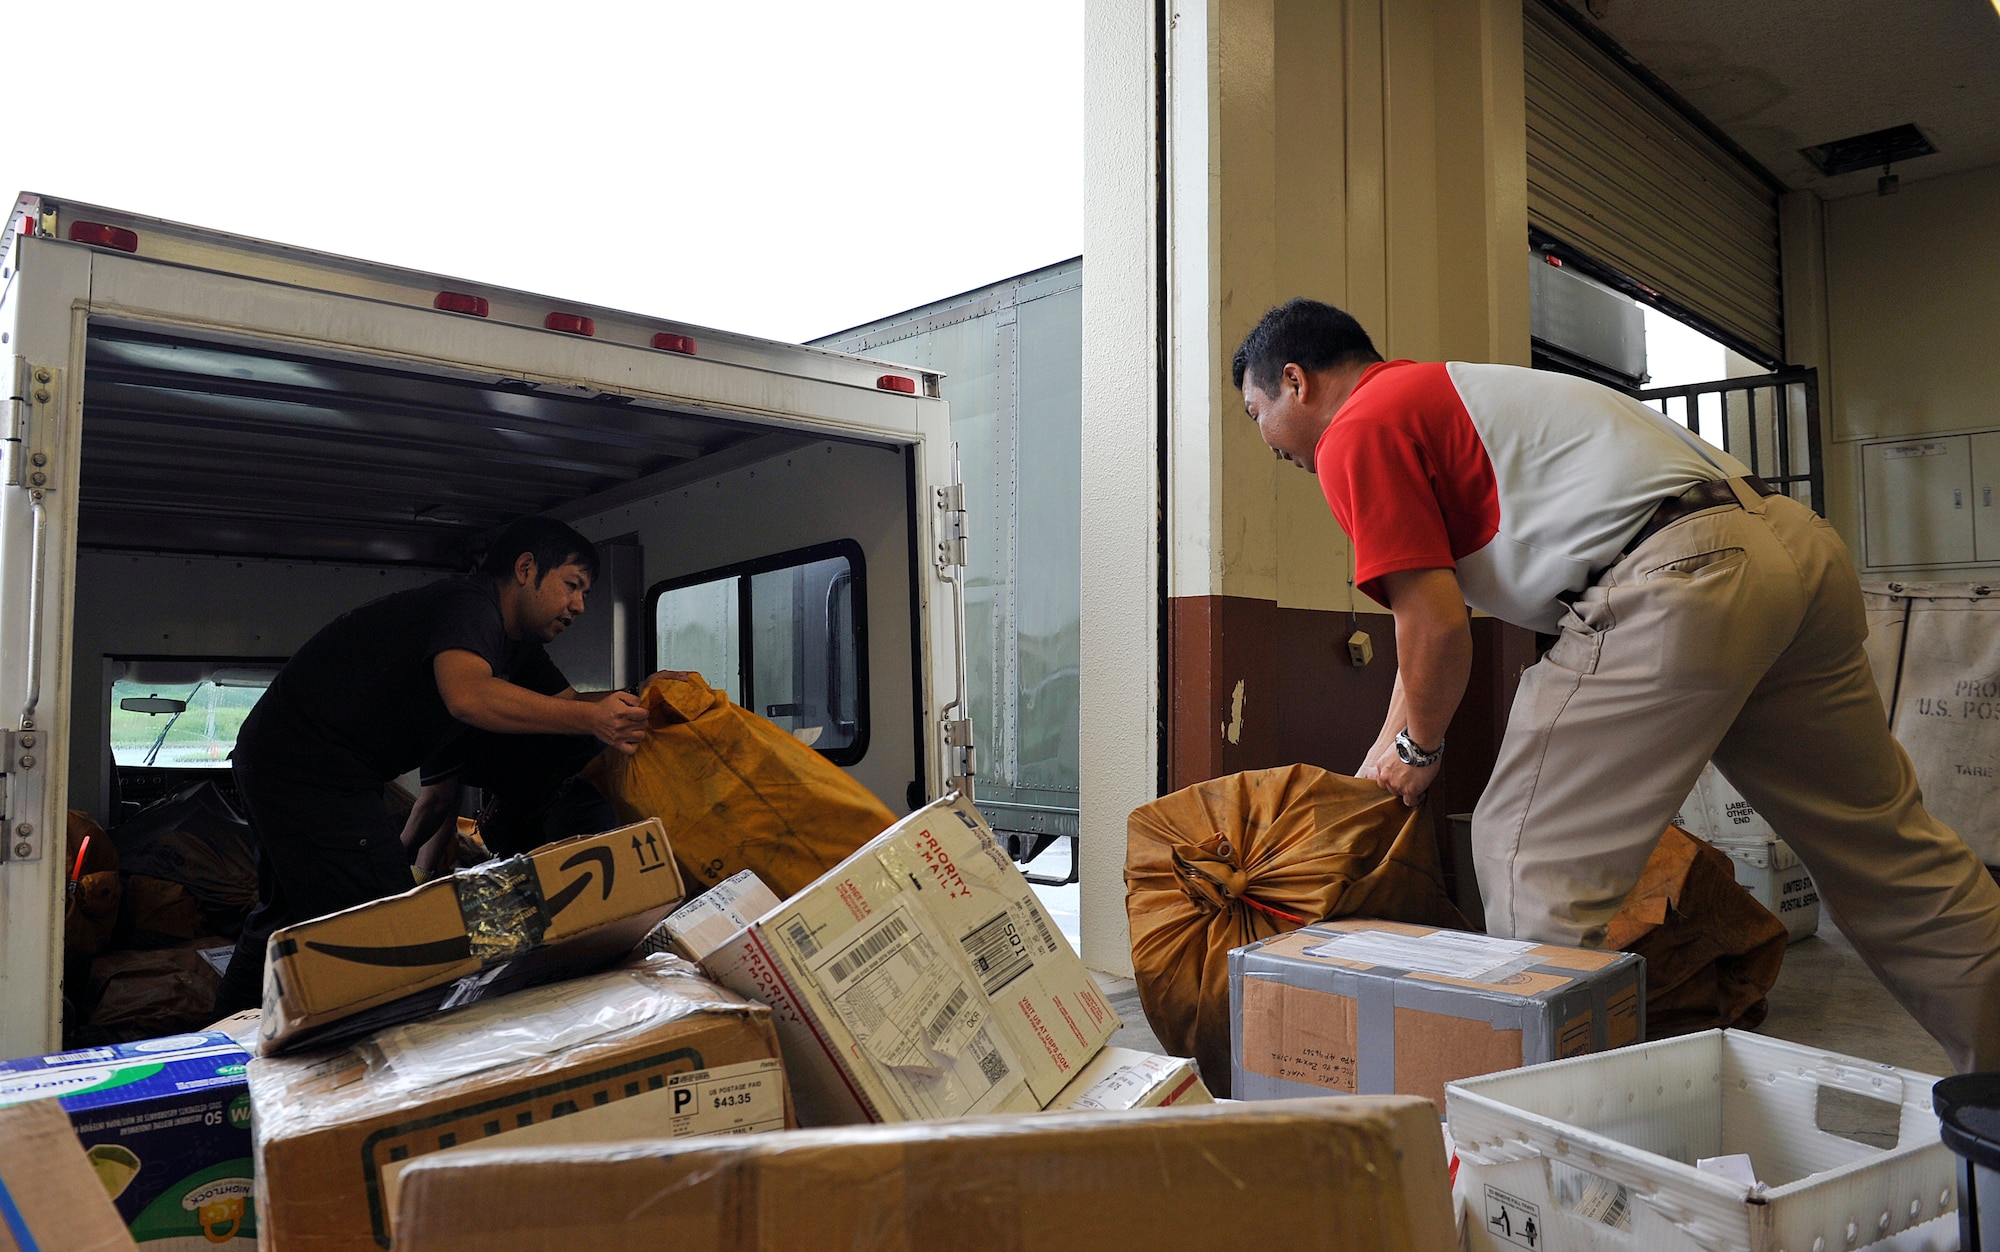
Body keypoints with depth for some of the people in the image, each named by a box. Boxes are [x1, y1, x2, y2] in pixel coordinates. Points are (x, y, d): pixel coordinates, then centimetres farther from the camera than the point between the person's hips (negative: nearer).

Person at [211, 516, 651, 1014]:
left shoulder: (516, 644, 12)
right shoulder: (470, 603, -21)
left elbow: (567, 701, 12)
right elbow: (467, 695, -40)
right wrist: (590, 719, -41)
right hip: (311, 771, -11)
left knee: (289, 916, 23)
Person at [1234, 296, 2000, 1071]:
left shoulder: (1358, 431, -1)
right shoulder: (1438, 392, 28)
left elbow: (1437, 625, -7)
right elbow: (1442, 611, 29)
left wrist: (1418, 749, 12)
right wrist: (1383, 760, 31)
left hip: (1678, 582, -10)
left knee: (1530, 860, -2)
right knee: (1882, 844, 20)